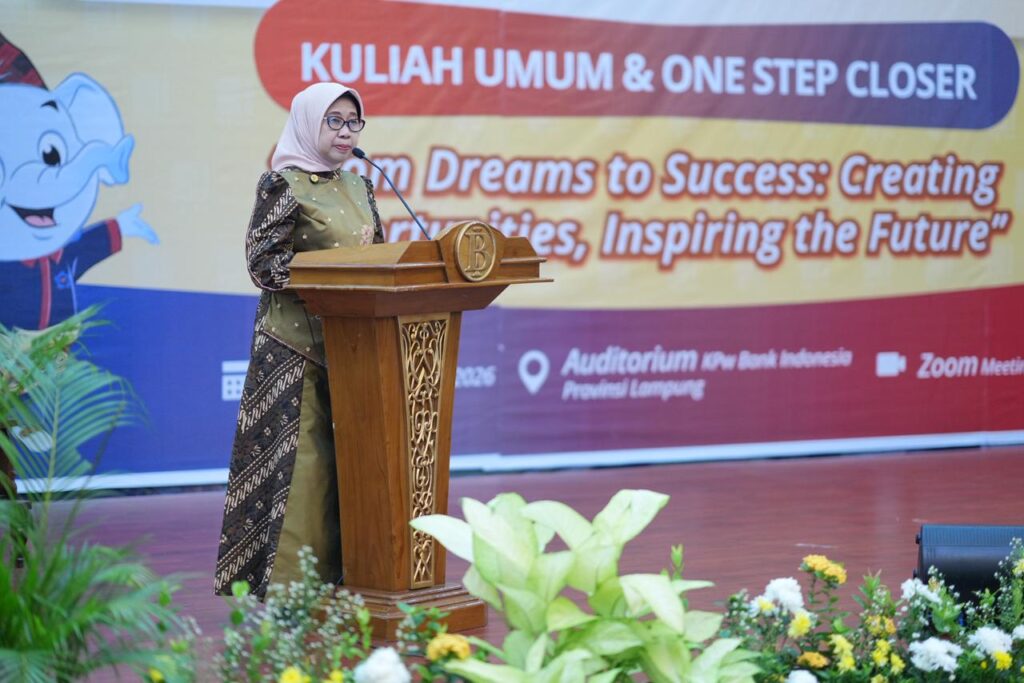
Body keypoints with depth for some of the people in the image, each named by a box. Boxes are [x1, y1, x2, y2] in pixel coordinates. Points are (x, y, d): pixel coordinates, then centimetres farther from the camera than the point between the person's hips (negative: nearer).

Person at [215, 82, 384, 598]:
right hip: (297, 343, -7)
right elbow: (263, 263, -12)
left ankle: (339, 567, 12)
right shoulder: (282, 184, -5)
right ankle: (284, 576, -3)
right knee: (300, 450, -8)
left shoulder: (358, 186, 16)